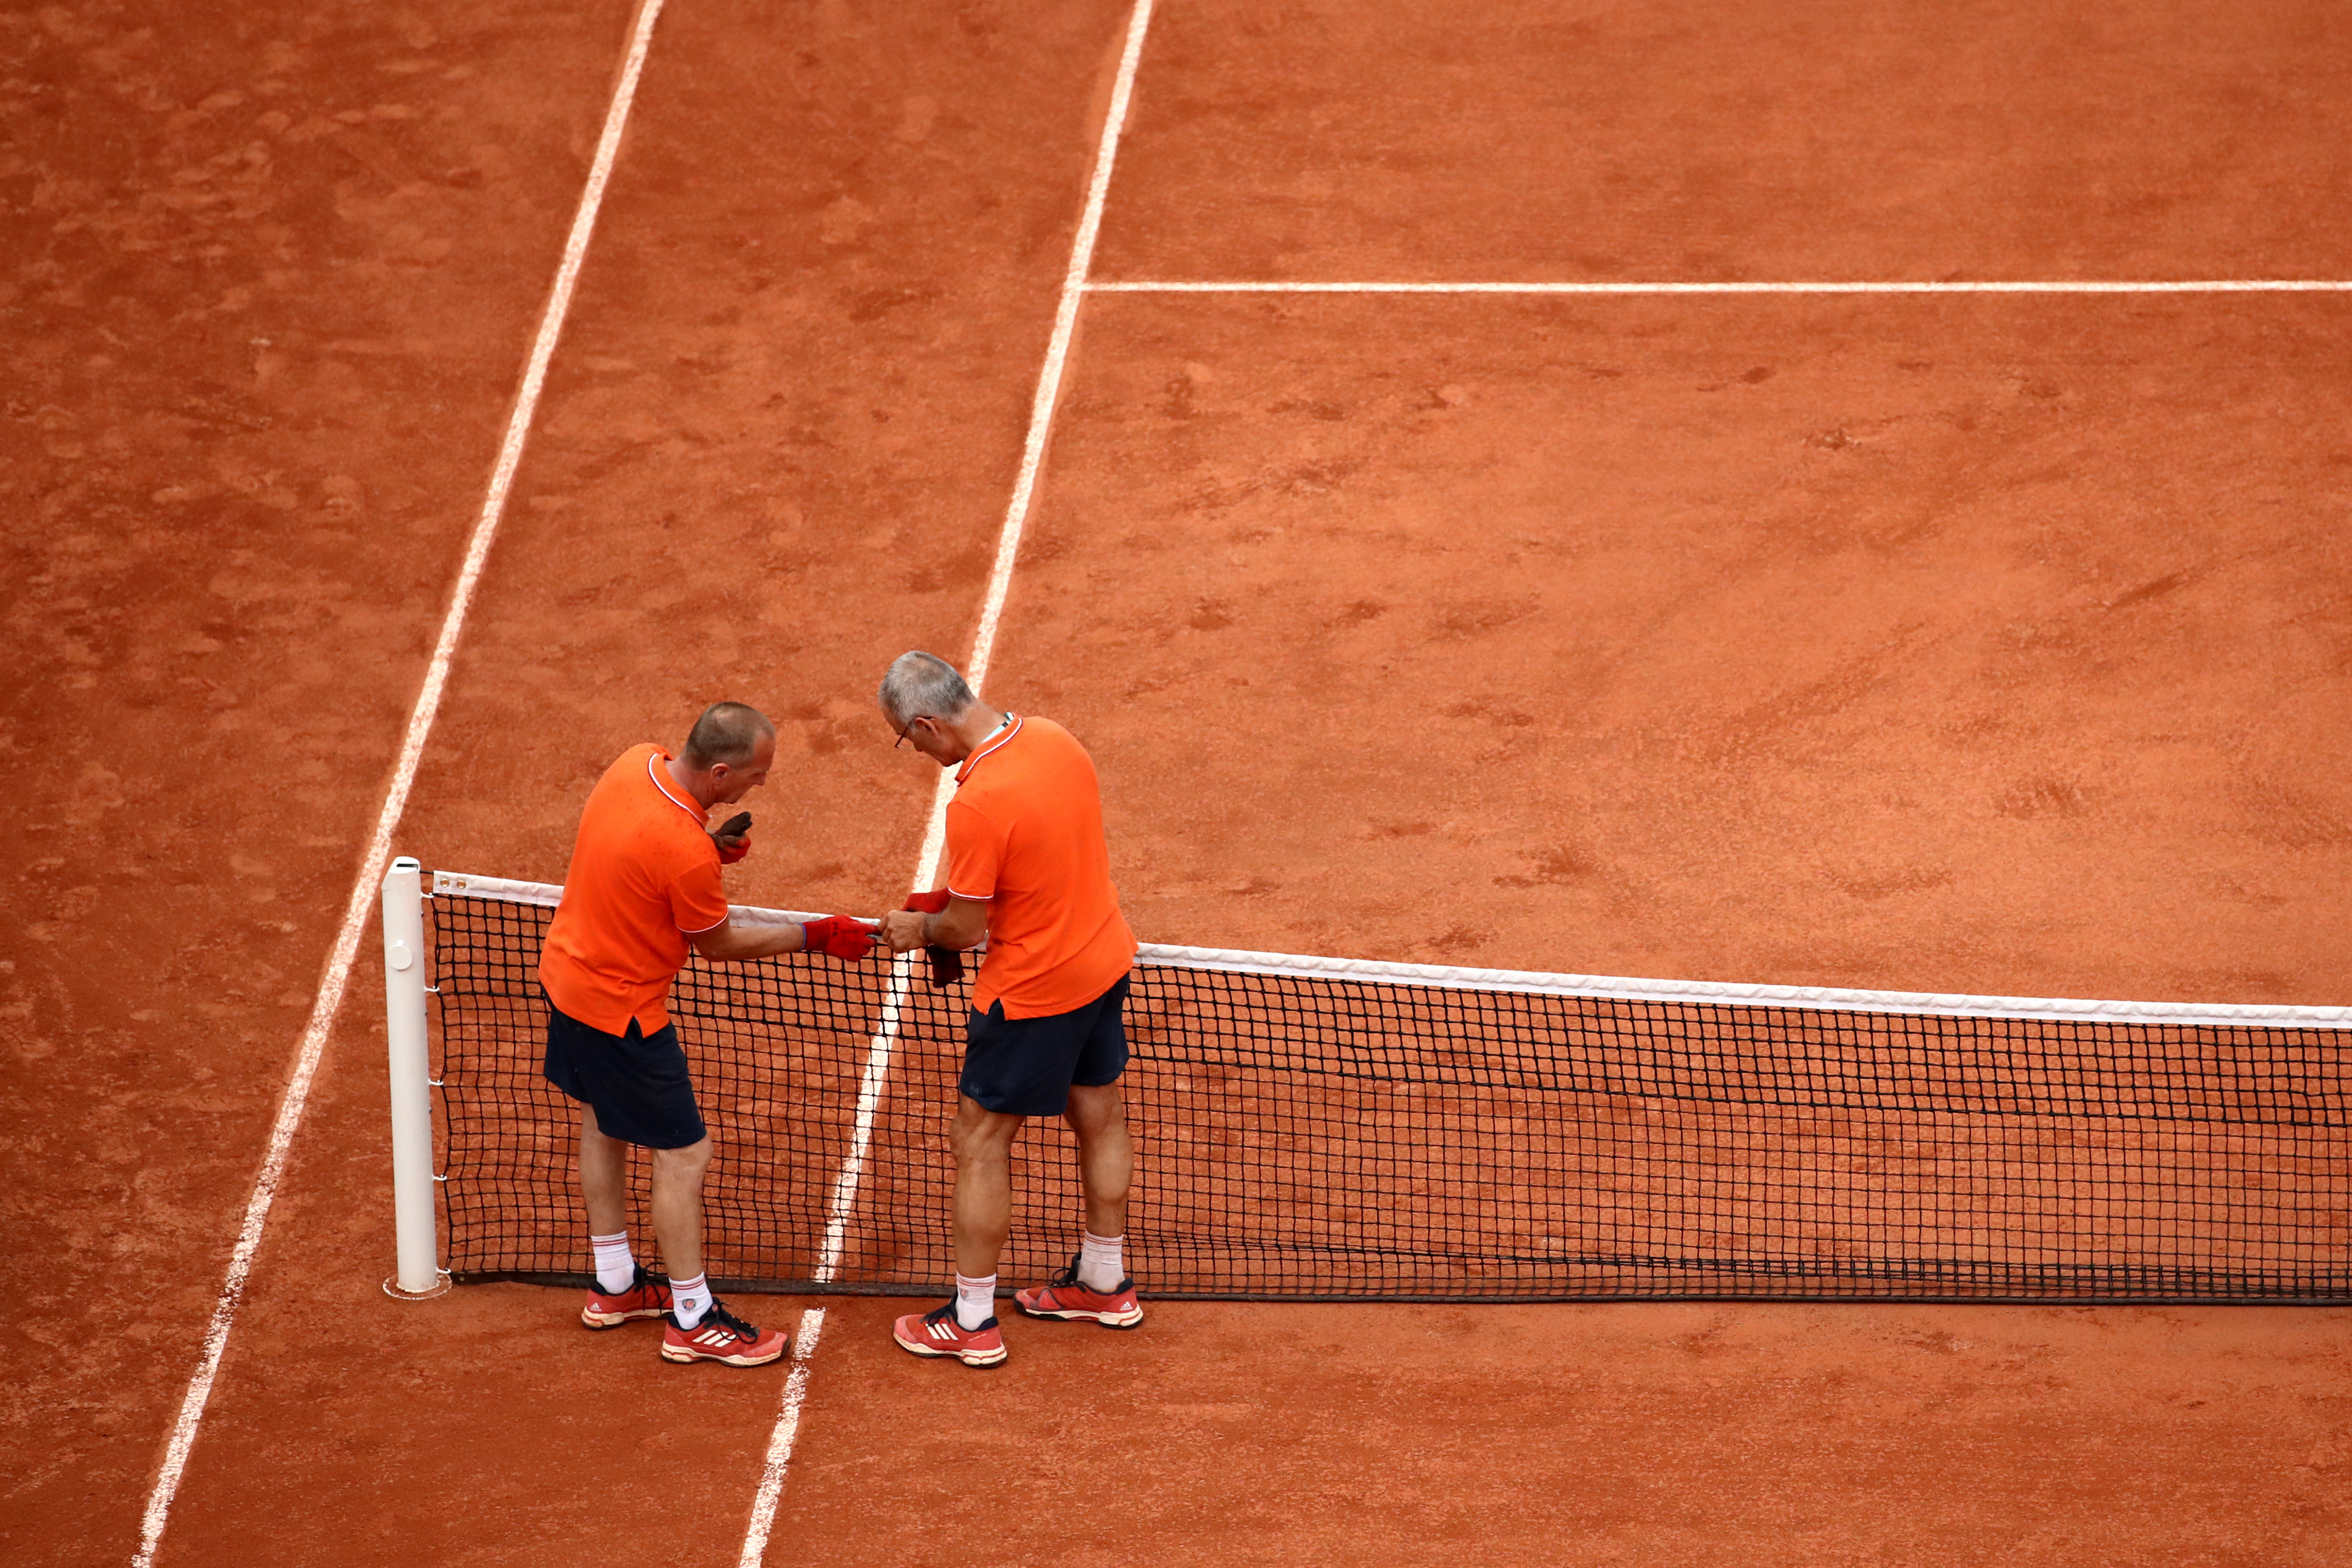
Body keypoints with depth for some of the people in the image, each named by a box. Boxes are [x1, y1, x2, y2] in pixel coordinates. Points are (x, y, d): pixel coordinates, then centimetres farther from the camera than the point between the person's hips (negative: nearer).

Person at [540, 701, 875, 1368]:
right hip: (622, 1009, -9)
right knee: (685, 1153, 4)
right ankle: (691, 1320, 16)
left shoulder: (637, 763, -11)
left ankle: (615, 1286, 41)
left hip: (568, 969, 9)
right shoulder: (685, 853, -34)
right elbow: (718, 944, -16)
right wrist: (815, 936, -8)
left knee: (603, 1125, 24)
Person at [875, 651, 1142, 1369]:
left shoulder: (976, 805, -29)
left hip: (1033, 992, -8)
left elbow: (966, 929, -18)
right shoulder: (1054, 738, -4)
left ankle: (973, 1321, 16)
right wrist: (953, 898, 12)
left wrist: (919, 927, 4)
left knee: (979, 1141, 6)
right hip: (1105, 960, 9)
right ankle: (1105, 1283, 39)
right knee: (1098, 1118, 22)